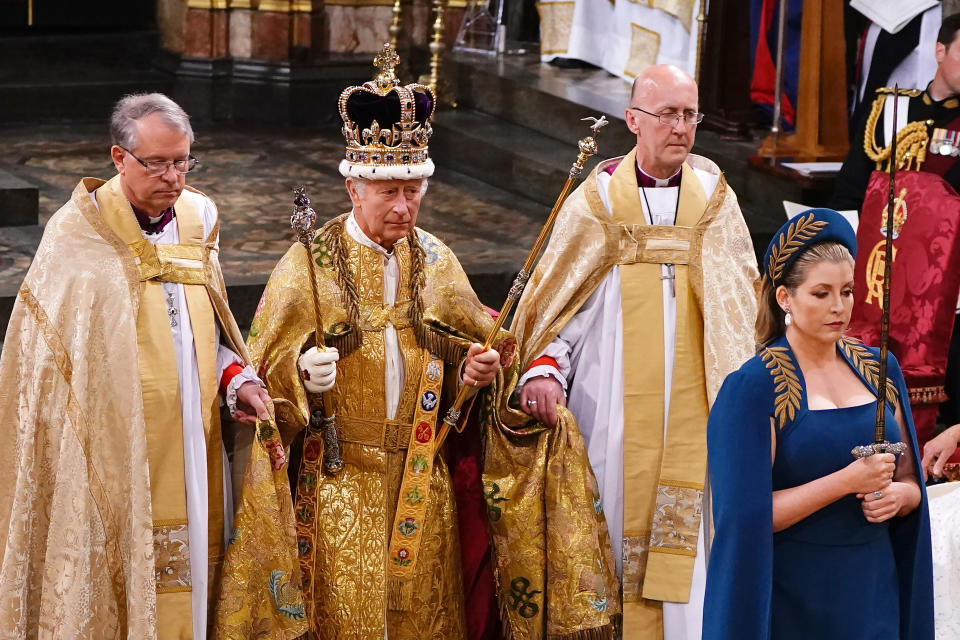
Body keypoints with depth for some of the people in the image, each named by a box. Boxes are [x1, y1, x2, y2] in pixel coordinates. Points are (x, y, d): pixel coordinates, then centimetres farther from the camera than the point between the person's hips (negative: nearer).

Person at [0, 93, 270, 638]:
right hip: (117, 452, -5)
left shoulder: (198, 220, 7)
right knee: (121, 578, -2)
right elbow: (44, 356, -4)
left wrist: (237, 381, -1)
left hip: (193, 445, 5)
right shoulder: (77, 236, -8)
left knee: (191, 572, 8)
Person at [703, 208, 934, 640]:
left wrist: (897, 495, -10)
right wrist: (846, 482, -22)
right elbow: (747, 514, -15)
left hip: (872, 588, 5)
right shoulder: (752, 387, -10)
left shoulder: (879, 370, 6)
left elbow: (910, 481, 13)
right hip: (791, 599, -5)